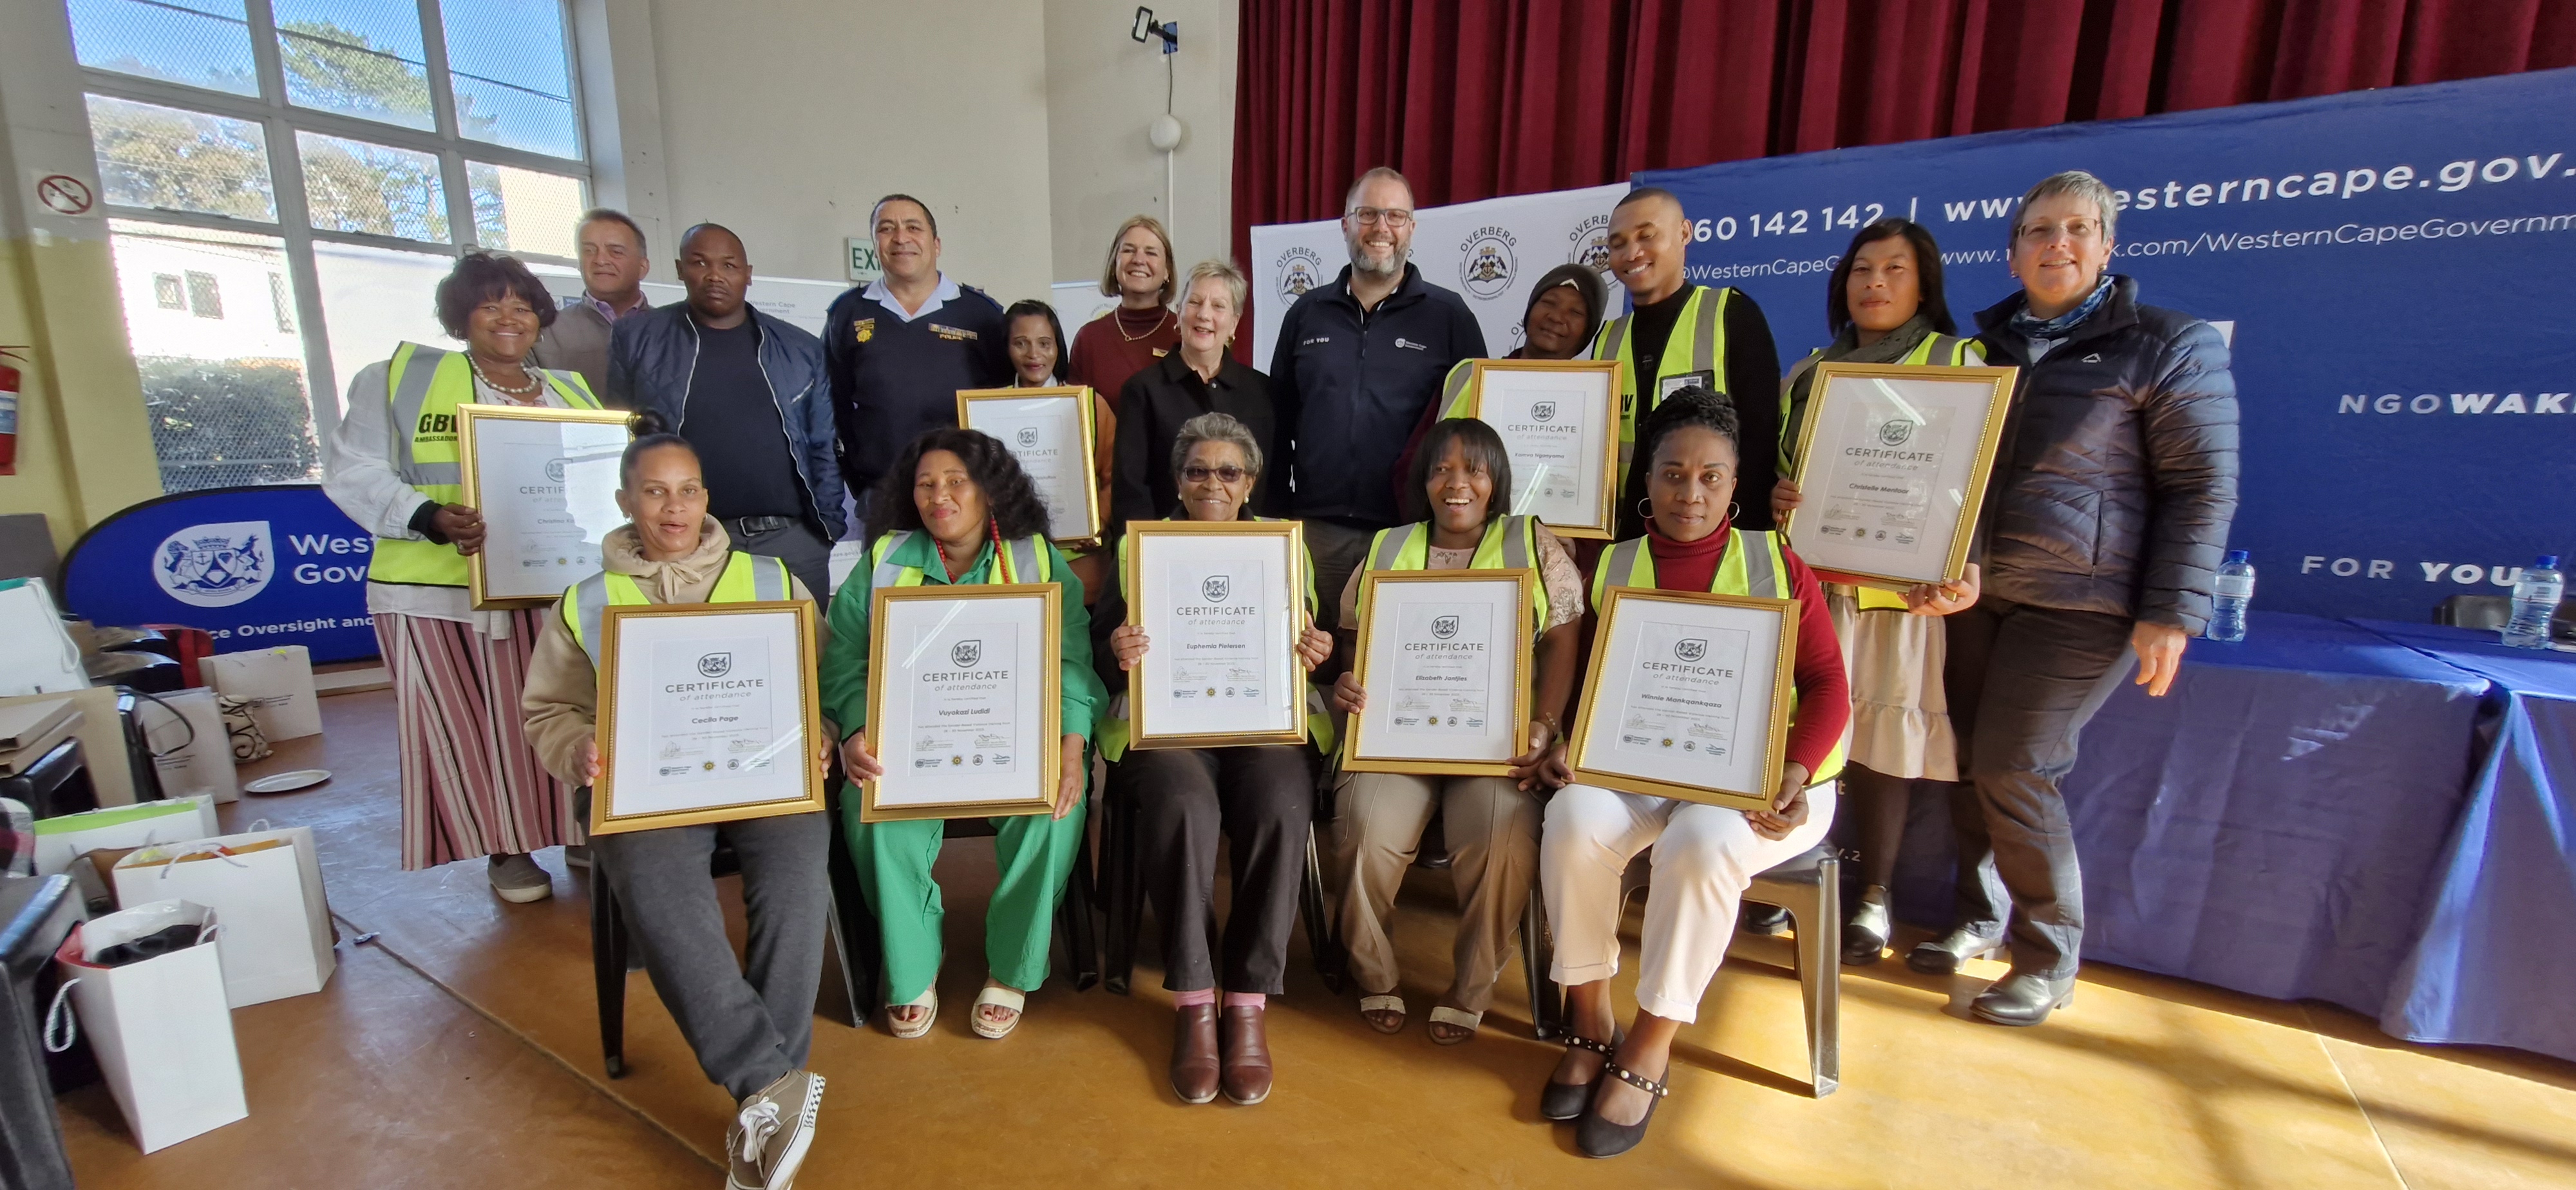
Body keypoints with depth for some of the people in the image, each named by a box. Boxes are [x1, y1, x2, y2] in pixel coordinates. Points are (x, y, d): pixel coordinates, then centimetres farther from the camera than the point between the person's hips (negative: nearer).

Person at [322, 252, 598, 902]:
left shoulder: (572, 391, 16)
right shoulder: (403, 377, 4)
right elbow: (356, 472, -1)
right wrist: (429, 518, -17)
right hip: (442, 593, -2)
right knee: (471, 726, 2)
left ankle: (580, 829, 21)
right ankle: (506, 848, 17)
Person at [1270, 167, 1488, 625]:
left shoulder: (1449, 315, 4)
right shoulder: (1307, 312, 11)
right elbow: (1278, 417, 14)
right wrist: (1273, 510, 8)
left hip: (1410, 531, -2)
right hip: (1314, 527, 2)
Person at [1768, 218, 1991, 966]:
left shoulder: (1961, 363, 6)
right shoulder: (1808, 375, 17)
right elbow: (1776, 469, 18)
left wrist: (1968, 570, -19)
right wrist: (1776, 496, -7)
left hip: (1925, 587, -2)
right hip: (1830, 582, 3)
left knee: (1943, 734, -5)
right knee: (1867, 734, 2)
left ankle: (1979, 907, 10)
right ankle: (1873, 899, 12)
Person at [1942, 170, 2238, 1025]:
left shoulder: (2169, 346, 1)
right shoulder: (1983, 343, 14)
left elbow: (2202, 488, -4)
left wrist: (2172, 614, -11)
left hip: (2080, 602, -5)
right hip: (1972, 591, 5)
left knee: (2014, 769, -7)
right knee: (1970, 760, 6)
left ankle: (2049, 963, 11)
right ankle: (1983, 913, 24)